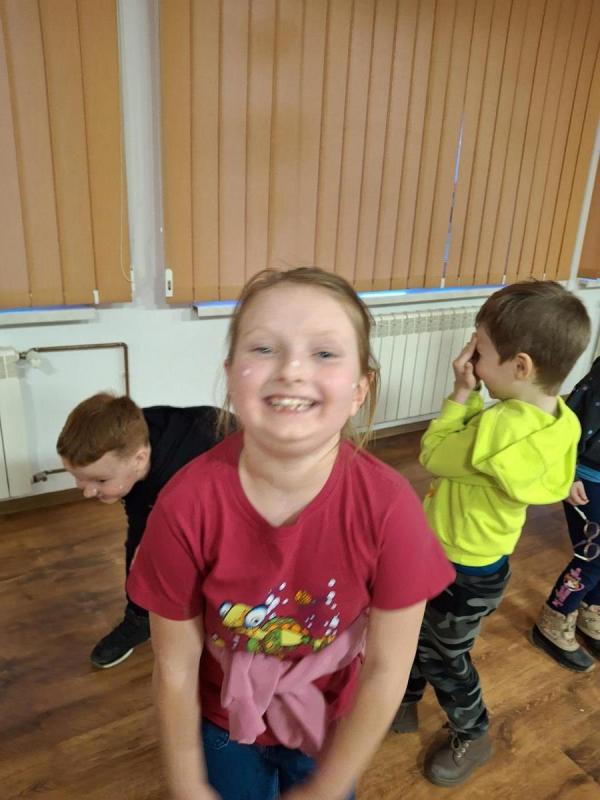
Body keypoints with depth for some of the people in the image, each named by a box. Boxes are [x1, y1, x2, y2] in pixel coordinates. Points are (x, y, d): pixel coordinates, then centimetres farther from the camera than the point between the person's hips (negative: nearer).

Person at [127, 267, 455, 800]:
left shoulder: (389, 506, -29)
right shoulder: (186, 506, -29)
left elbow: (386, 670, -16)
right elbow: (175, 667, -14)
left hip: (330, 725, 0)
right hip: (223, 721, 0)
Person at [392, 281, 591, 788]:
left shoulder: (500, 427, -38)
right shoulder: (556, 419, -10)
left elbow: (432, 455, -20)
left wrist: (462, 392, -18)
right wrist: (473, 397, -11)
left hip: (464, 573, -8)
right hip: (474, 559, 8)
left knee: (443, 657, 20)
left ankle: (473, 738, 47)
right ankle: (404, 705, 52)